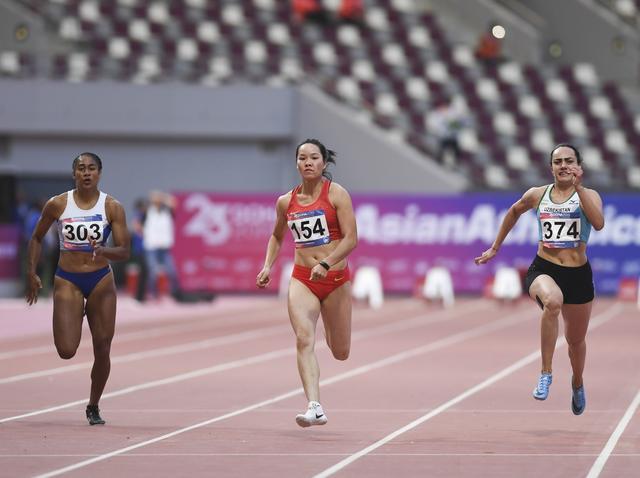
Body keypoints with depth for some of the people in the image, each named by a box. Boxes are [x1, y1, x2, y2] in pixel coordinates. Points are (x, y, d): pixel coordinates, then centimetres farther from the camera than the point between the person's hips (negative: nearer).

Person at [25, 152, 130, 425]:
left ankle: (93, 407, 20)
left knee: (102, 350, -1)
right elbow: (37, 238, 10)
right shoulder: (57, 205, -4)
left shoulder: (112, 207, -5)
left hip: (100, 280, 0)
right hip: (67, 281, 0)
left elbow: (124, 251, -7)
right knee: (66, 351, -11)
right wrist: (31, 273, 2)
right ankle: (77, 317, 27)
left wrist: (103, 251, -27)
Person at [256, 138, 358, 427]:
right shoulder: (286, 202, 6)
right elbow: (277, 236, 24)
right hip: (302, 279, 2)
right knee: (304, 340, -22)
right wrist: (268, 266, 8)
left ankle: (331, 332, 47)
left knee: (340, 353, 9)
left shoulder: (337, 194, -6)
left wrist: (326, 264, -25)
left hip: (335, 278, -2)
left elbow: (351, 238, -12)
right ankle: (315, 408, -29)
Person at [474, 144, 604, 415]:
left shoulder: (589, 196, -2)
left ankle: (577, 383, 51)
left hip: (578, 274, 1)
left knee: (576, 340, 16)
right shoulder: (536, 195, 5)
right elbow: (514, 212, 26)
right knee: (552, 301, -38)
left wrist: (578, 187, -26)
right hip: (543, 270, -1)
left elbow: (599, 223, -23)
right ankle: (546, 373, -29)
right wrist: (495, 248, 28)